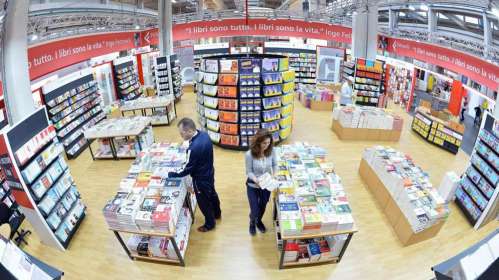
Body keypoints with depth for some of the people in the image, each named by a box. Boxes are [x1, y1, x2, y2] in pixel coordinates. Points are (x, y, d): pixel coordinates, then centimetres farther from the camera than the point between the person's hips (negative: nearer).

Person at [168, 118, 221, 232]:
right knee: (212, 193, 30)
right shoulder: (204, 134, -12)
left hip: (201, 178, -8)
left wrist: (172, 174, -13)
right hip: (209, 172, 8)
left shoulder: (194, 148, -38)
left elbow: (188, 169, -25)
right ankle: (217, 213, 55)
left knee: (203, 201, 16)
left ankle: (209, 224, 39)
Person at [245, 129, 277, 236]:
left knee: (262, 207, 23)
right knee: (254, 210, 6)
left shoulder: (271, 151, -17)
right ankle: (252, 222, 45)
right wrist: (256, 180, -32)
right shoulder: (250, 154, -25)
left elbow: (275, 164, 1)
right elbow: (249, 172, -16)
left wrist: (274, 175, -15)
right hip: (253, 186, -3)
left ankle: (258, 221, 57)